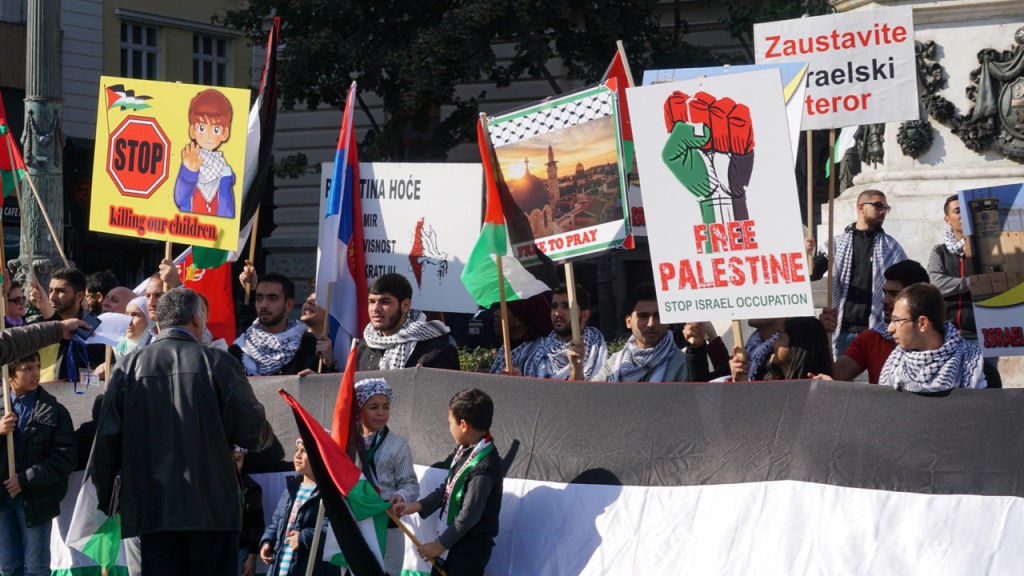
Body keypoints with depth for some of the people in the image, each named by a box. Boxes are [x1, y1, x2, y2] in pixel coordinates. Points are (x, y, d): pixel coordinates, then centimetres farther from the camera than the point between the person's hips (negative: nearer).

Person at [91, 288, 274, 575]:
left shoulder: (128, 368, 3)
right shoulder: (218, 363, -3)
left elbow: (106, 441, 3)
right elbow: (253, 433, -3)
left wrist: (106, 498, 13)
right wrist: (266, 435, 21)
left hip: (151, 508, 2)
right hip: (212, 508, -2)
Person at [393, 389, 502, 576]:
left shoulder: (483, 467, -27)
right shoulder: (464, 450, 2)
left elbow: (469, 515, -24)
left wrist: (441, 544, -15)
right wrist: (417, 506, 4)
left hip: (470, 550, -10)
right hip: (452, 542, 10)